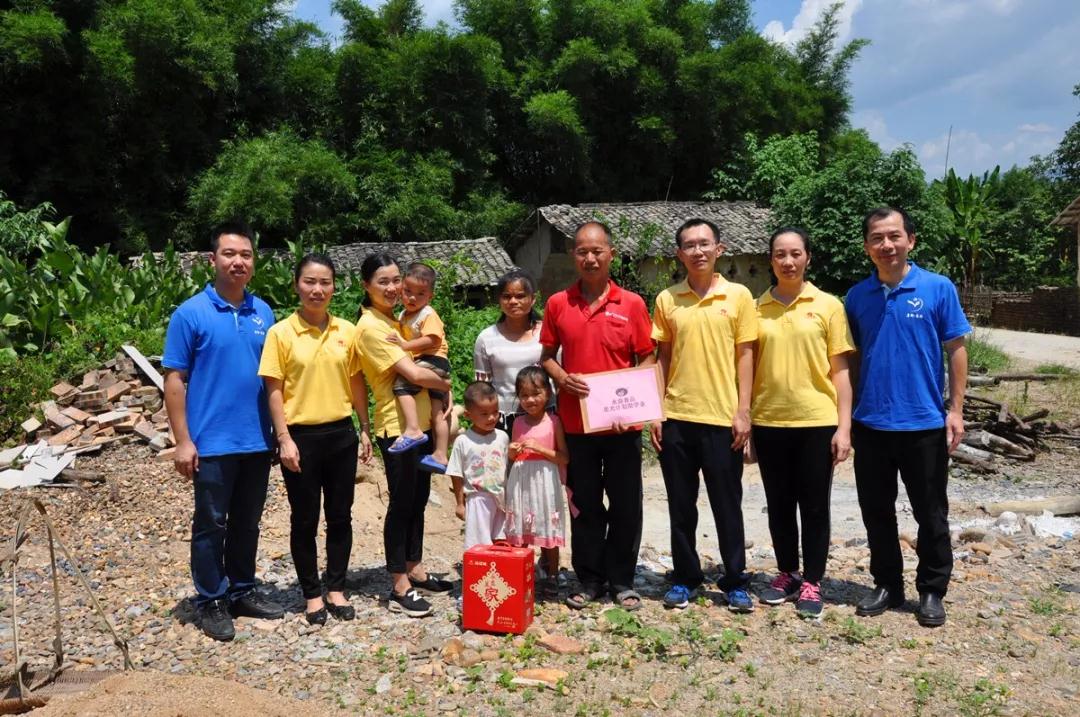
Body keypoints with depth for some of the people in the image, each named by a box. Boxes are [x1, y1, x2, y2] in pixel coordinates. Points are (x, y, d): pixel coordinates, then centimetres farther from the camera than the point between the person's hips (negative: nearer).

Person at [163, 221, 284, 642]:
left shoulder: (263, 313, 6)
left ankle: (242, 591, 30)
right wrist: (183, 441, -12)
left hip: (257, 442, 5)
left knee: (247, 524, 16)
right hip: (212, 444, -5)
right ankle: (210, 602, 20)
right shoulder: (191, 314, -7)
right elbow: (174, 380, -7)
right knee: (210, 525, 7)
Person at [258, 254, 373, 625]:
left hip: (341, 434, 3)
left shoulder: (347, 331, 3)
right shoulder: (281, 332, -7)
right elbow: (274, 390, -7)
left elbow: (356, 383, 9)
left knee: (340, 516, 11)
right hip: (301, 437, -3)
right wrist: (284, 439, -12)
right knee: (305, 519, 8)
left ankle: (336, 589, 26)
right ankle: (312, 594, 23)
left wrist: (365, 429, 8)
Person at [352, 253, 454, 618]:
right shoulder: (370, 326, -15)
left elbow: (428, 363, 16)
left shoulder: (393, 321, 13)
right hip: (397, 427, -9)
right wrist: (448, 384, -5)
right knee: (401, 503, -1)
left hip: (420, 423, 9)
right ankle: (400, 588, 9)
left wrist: (444, 396, -1)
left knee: (418, 500, 15)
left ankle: (415, 572, 28)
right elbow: (413, 373, -21)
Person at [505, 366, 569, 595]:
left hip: (545, 482, -3)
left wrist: (540, 448, -17)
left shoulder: (553, 421, -4)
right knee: (519, 533, 6)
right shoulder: (518, 422, 8)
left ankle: (551, 577, 16)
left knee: (548, 531, 3)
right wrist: (512, 452, -4)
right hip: (520, 482, 4)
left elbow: (565, 458, -7)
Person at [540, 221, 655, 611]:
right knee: (584, 505, 11)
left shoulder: (632, 304, -1)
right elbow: (547, 356, 10)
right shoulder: (557, 304, 3)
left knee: (626, 505, 8)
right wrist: (563, 378, -10)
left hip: (622, 422, -1)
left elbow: (647, 359, 3)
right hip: (576, 422, 1)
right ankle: (589, 579, 24)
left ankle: (622, 580, 23)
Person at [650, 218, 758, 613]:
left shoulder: (738, 296, 1)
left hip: (722, 417, -2)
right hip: (676, 417, 2)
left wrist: (743, 411, -5)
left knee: (727, 505, 6)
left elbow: (744, 356, 1)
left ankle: (735, 581, 19)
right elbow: (662, 358, 8)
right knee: (681, 505, 10)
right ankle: (685, 578, 23)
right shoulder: (667, 299, 6)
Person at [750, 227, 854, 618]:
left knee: (814, 506, 6)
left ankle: (811, 583, 19)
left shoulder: (828, 305, -1)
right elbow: (749, 366, 8)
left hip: (817, 421, -2)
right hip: (769, 422, 2)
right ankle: (787, 574, 28)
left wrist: (844, 426, -6)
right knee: (779, 505, 12)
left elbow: (840, 371, -1)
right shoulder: (758, 308, 4)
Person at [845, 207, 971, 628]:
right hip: (870, 424, 3)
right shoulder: (857, 296, 4)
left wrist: (955, 409, -6)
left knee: (931, 514, 8)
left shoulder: (938, 288, -4)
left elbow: (956, 350, -1)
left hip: (924, 423, -2)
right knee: (876, 512, 12)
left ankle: (932, 592, 24)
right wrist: (846, 415, 6)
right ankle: (887, 585, 28)